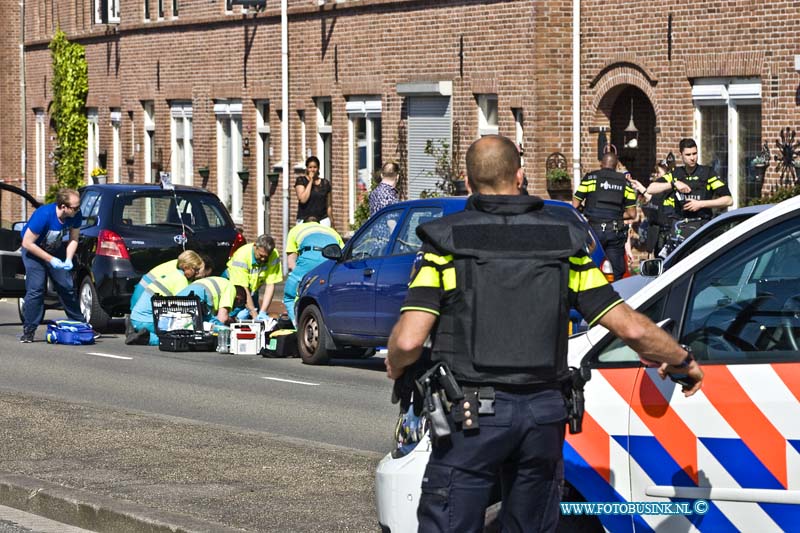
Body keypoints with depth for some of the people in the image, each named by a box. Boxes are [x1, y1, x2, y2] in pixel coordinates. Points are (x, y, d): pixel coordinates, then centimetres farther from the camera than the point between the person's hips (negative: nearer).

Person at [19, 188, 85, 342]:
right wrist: (50, 259, -28)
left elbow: (73, 239, -4)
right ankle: (28, 331, -8)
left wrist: (68, 259, -21)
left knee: (68, 287, 4)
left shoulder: (75, 215, -20)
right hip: (34, 250, -5)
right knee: (35, 289, -15)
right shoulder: (43, 215, -36)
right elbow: (27, 243, -28)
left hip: (56, 250, 5)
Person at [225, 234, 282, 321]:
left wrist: (262, 312, -29)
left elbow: (270, 285, -21)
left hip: (253, 288, 4)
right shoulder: (242, 256, -34)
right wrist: (255, 315, -35)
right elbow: (243, 289, -33)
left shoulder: (274, 256, -23)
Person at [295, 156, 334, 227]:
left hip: (322, 220, 2)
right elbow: (303, 199, -10)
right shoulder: (301, 181, 4)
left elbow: (329, 206, 15)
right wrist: (310, 181, -6)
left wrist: (331, 221, 14)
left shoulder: (325, 183, 11)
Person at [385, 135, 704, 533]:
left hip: (471, 414, -4)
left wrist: (395, 368, 9)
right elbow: (632, 328, 2)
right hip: (543, 411, 4)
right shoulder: (563, 241, 4)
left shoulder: (446, 242, -5)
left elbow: (409, 340, -14)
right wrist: (683, 361, 19)